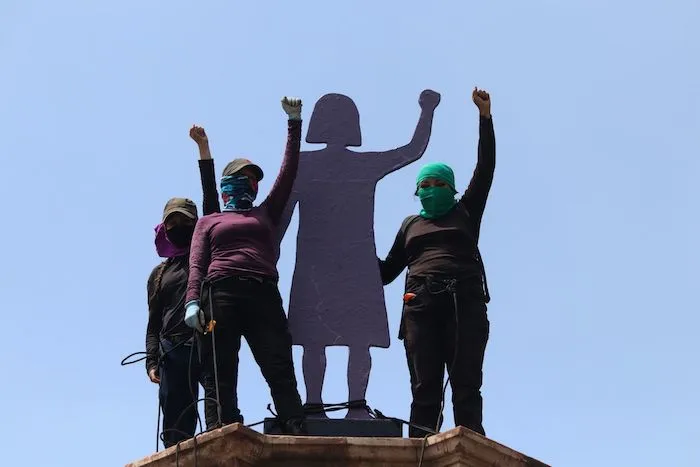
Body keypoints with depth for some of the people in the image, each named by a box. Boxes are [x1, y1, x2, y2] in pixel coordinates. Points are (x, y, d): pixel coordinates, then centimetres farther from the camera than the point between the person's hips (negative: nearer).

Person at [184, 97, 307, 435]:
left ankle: (298, 439, -20)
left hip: (264, 295, 2)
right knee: (219, 376, -10)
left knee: (281, 371, -11)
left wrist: (294, 123, 24)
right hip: (220, 294, -1)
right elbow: (197, 264, 9)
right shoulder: (209, 222, 24)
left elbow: (288, 173, 25)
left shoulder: (265, 214, 29)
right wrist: (192, 301, -8)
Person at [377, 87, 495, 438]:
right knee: (424, 390, -8)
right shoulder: (410, 225, 26)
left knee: (466, 386, -10)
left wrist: (485, 116, 5)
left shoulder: (465, 213, 19)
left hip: (464, 302, -2)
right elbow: (387, 271, 26)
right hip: (421, 305, 2)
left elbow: (485, 170, 10)